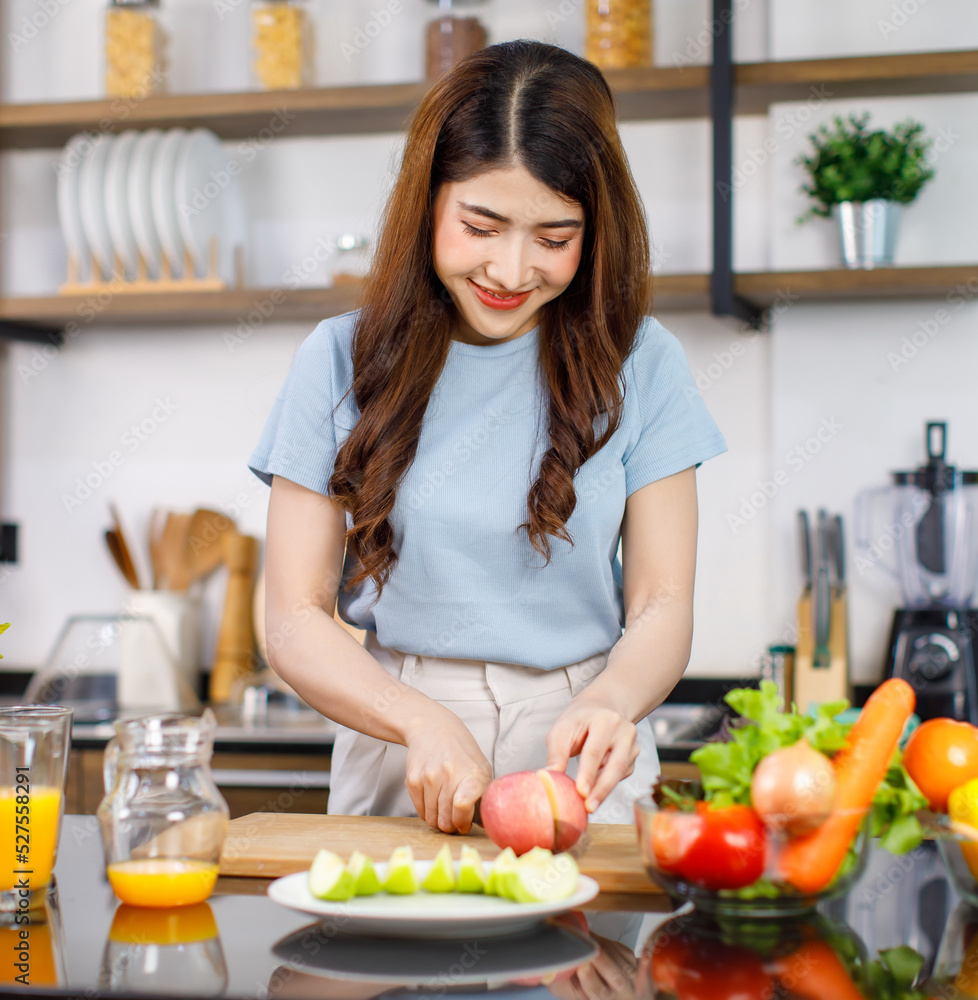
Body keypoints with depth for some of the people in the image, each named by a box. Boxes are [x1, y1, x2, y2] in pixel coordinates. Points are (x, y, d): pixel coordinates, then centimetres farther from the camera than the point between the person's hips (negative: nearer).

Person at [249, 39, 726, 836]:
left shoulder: (637, 364, 3)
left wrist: (609, 703, -20)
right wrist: (424, 722, -17)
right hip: (395, 766, 1)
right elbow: (296, 621, 0)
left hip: (578, 768, 0)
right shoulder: (344, 361, 2)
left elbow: (662, 607, 2)